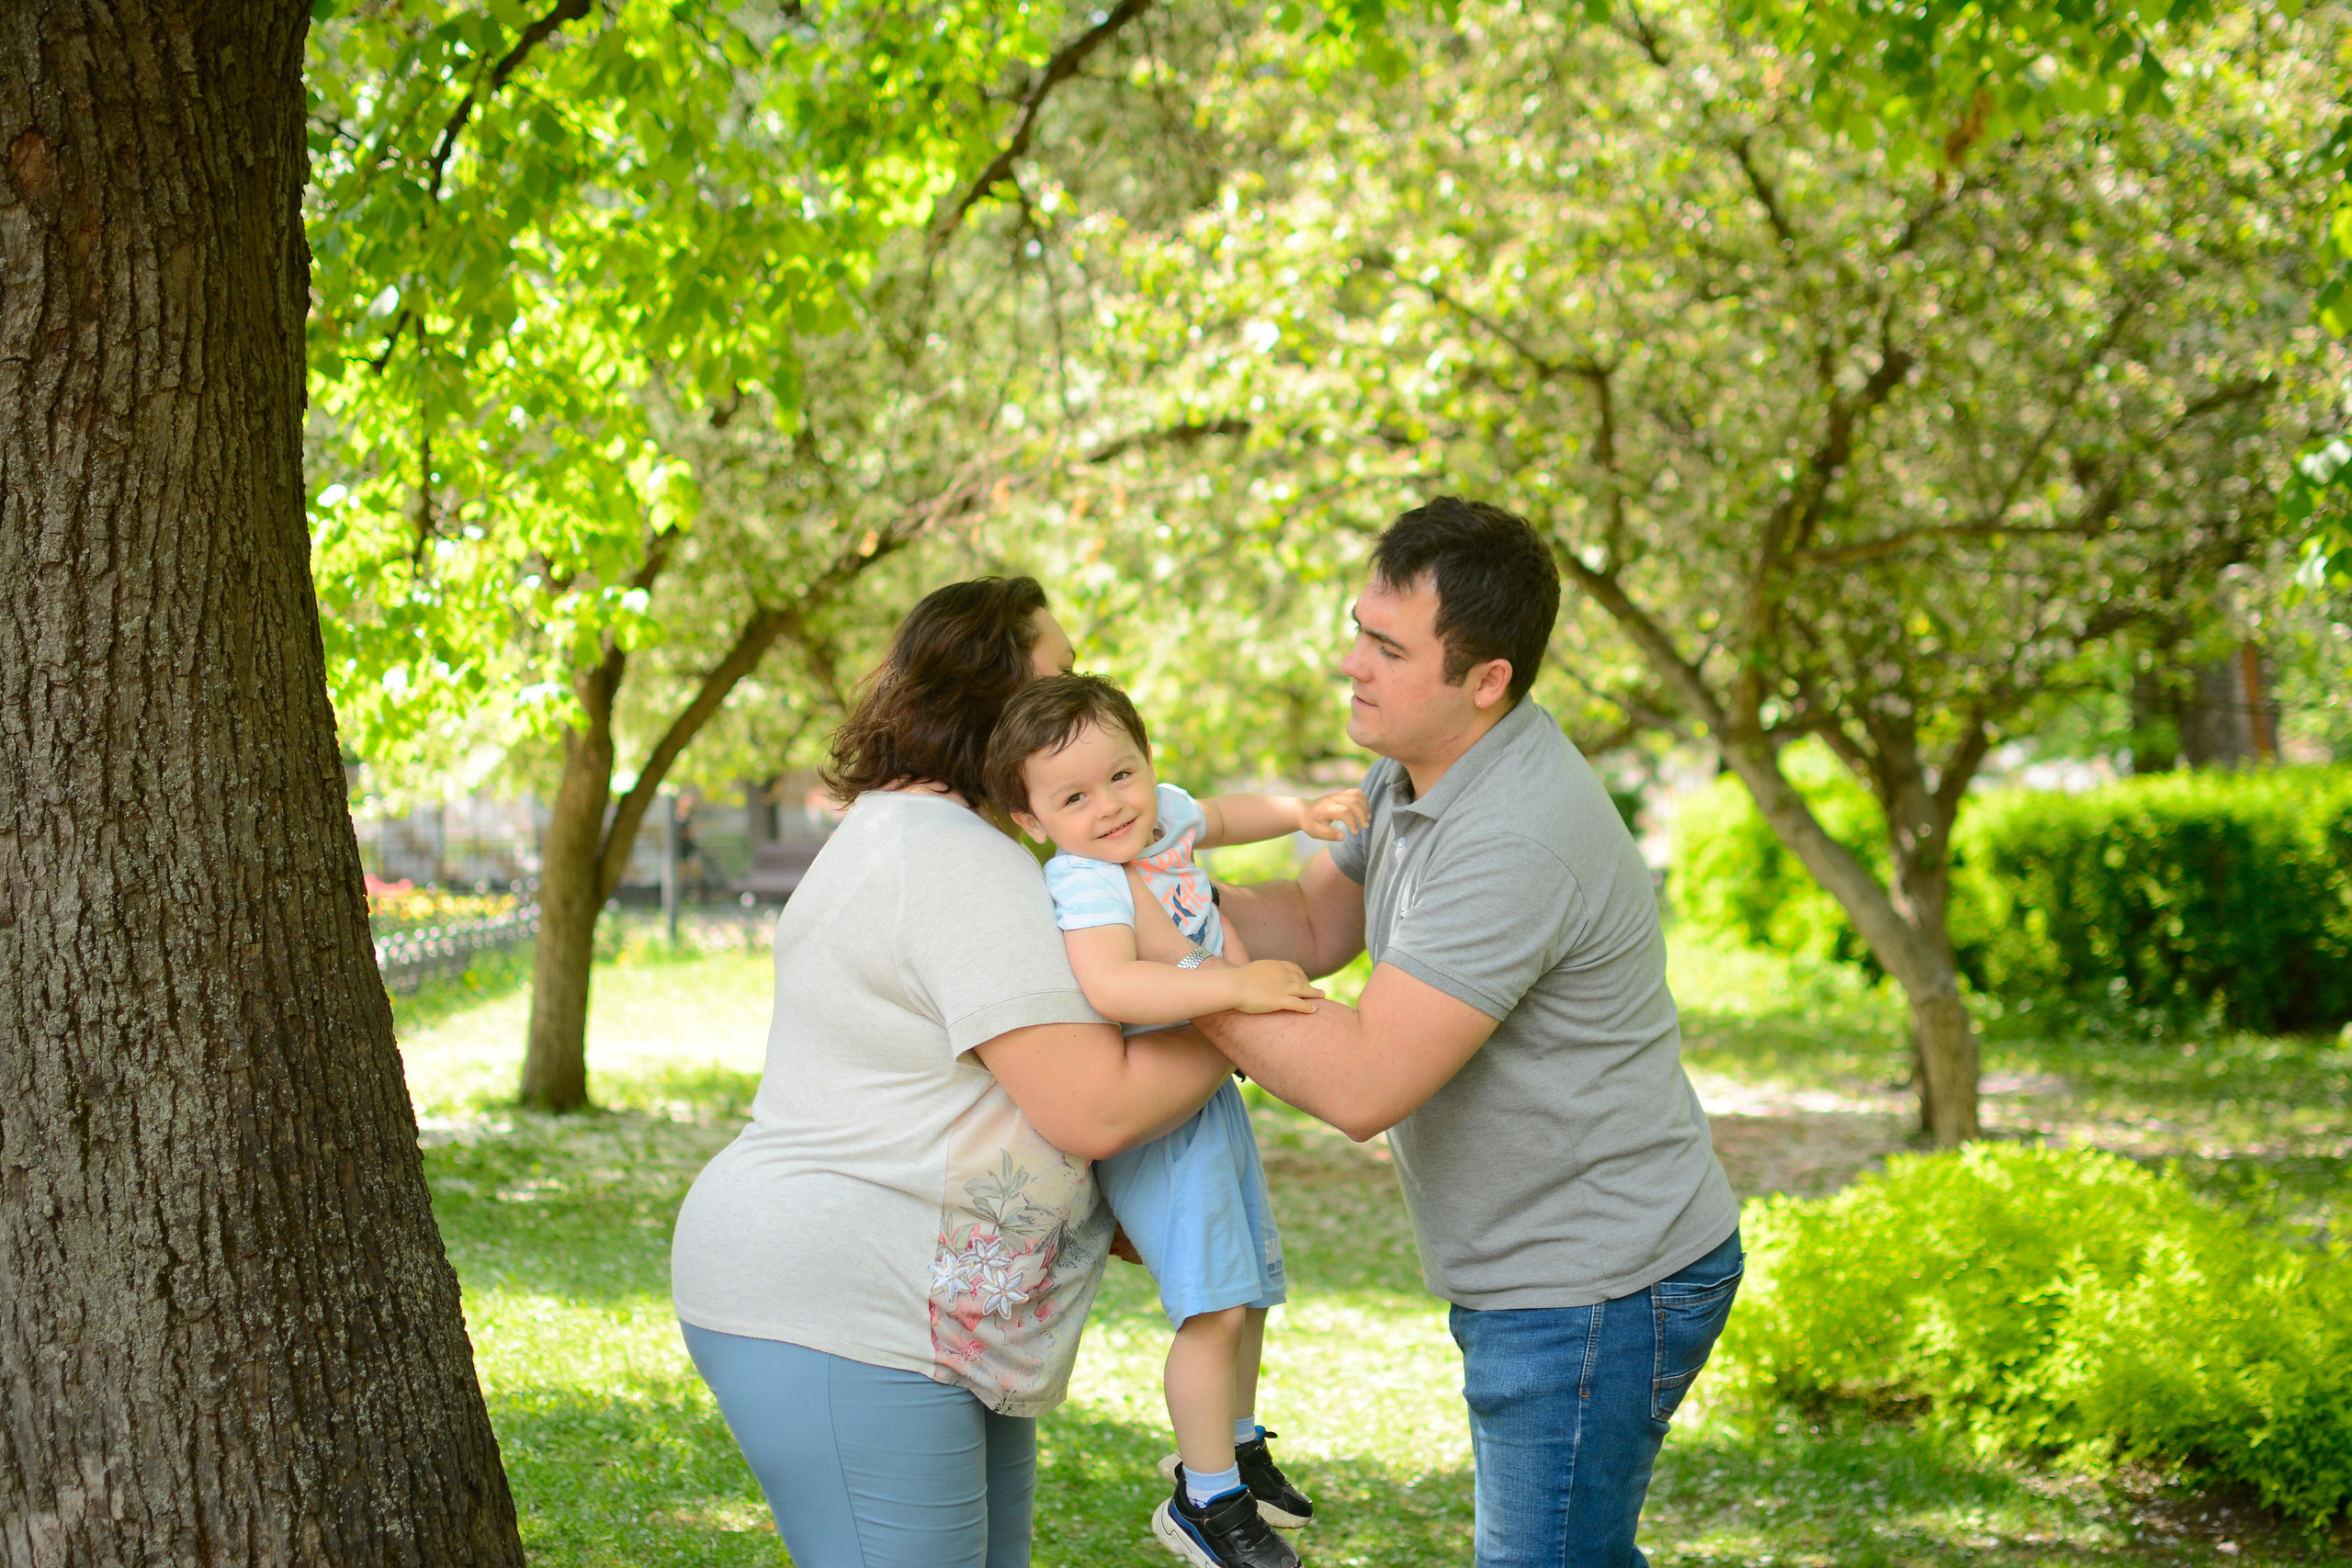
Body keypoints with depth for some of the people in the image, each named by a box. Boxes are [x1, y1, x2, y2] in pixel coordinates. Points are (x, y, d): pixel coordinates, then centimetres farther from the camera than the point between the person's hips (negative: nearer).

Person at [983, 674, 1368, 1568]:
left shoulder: (1164, 814, -2)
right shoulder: (1086, 885, -28)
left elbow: (1221, 816, 21)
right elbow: (1110, 986, -46)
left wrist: (1302, 813, 5)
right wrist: (1236, 985, -45)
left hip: (1209, 1092, 9)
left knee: (1249, 1286, 21)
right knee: (1213, 1306, -13)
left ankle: (1233, 1444, 43)